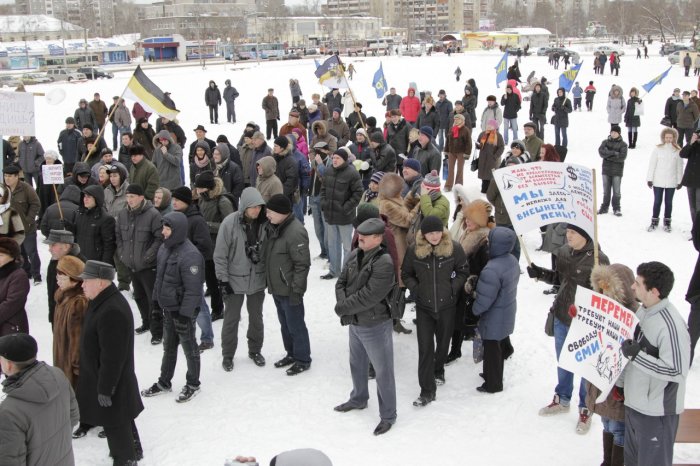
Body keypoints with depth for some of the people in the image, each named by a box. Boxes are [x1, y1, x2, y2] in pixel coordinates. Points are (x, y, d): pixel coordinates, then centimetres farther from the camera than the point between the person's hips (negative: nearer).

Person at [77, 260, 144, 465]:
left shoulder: (111, 311, -32)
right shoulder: (104, 301, 3)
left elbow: (113, 356, -29)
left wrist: (105, 388, -21)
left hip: (110, 380, -10)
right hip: (104, 377, 10)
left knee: (115, 423, 7)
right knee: (122, 419, 25)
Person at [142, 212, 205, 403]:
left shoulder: (190, 255, -25)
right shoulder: (165, 247, 2)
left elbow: (193, 289, -24)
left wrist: (185, 314, -23)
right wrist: (156, 301, 16)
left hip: (183, 310, -8)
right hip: (168, 307, 8)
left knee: (188, 347, 9)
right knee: (168, 346, 21)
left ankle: (193, 385, 25)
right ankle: (164, 382, 36)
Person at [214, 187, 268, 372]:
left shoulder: (263, 222, -8)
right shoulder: (230, 223, -17)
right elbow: (220, 254, -12)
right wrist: (222, 279, -12)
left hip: (257, 279, 3)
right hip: (235, 280, -3)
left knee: (256, 317, 17)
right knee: (231, 319, 10)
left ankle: (255, 350, 36)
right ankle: (228, 355, 27)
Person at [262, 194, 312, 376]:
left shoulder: (295, 232, -25)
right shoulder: (272, 226, 4)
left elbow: (302, 264, -23)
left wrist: (297, 289, -21)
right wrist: (269, 282, 19)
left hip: (289, 290, -9)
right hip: (276, 287, 9)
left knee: (295, 325, 3)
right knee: (285, 323, 21)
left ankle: (303, 360, 18)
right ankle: (291, 354, 36)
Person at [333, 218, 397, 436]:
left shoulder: (384, 262, -24)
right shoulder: (354, 255, 1)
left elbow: (369, 296, -27)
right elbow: (341, 283, 5)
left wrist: (342, 308, -18)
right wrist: (343, 303, -14)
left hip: (375, 326, -8)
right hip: (354, 323, 8)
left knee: (383, 371, 5)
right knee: (357, 364, 26)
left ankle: (388, 415, 20)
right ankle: (358, 399, 49)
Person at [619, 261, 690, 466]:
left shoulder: (671, 325, -25)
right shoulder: (642, 311, 3)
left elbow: (675, 371, -27)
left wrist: (635, 356, -26)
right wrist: (619, 381, 17)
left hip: (657, 411, -8)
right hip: (634, 403, 9)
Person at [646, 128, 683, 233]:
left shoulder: (678, 151, -1)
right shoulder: (657, 149, -4)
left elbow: (679, 167, 4)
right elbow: (652, 164, 0)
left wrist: (680, 181, 5)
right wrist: (649, 179, -1)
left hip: (671, 182, 1)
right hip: (658, 181, -1)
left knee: (669, 202, 10)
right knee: (657, 201, 7)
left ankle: (667, 222, 21)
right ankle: (654, 221, 18)